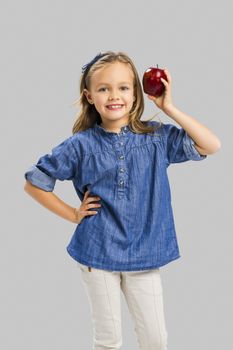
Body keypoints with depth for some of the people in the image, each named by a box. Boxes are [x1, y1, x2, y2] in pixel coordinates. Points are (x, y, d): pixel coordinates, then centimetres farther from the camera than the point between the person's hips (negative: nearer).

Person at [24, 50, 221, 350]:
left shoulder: (157, 137, -3)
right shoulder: (81, 145, -7)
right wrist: (72, 214, -1)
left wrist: (169, 108, -12)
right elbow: (33, 182, 1)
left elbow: (211, 145, -11)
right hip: (98, 253, -1)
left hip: (144, 253, 1)